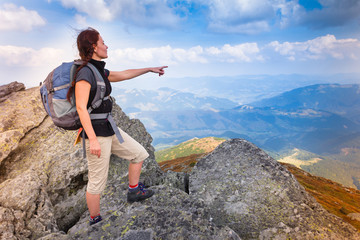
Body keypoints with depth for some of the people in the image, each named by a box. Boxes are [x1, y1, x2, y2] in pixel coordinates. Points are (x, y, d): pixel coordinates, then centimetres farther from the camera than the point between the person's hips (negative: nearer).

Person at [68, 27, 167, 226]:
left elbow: (124, 75, 21)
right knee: (97, 182, 5)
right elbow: (81, 108, -24)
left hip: (108, 129, 9)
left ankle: (134, 191, 32)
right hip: (96, 133, -9)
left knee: (139, 153, 15)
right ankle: (95, 221, 27)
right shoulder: (85, 73, -18)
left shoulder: (99, 71, 10)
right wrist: (93, 140, -27)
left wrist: (150, 69, 27)